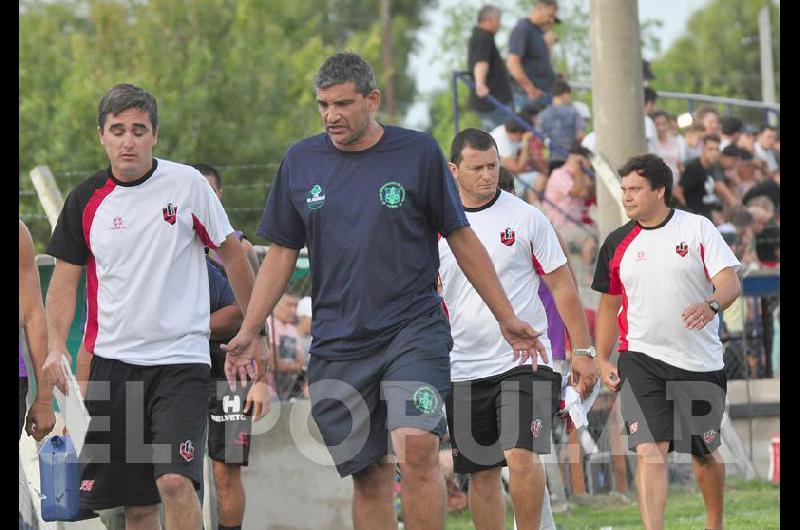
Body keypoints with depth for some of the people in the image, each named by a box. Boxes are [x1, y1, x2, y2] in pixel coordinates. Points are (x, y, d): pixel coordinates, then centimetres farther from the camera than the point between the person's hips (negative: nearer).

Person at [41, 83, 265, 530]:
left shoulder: (186, 184, -3)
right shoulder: (86, 200, 4)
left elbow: (234, 256, 6)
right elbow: (66, 278, 10)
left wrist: (254, 333, 7)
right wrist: (56, 347, -4)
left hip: (181, 358, -3)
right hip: (112, 363, 3)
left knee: (175, 482, -20)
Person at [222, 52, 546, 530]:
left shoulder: (418, 153, 0)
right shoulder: (301, 161, 7)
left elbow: (463, 239, 7)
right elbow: (282, 254, 14)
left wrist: (507, 318, 7)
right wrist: (249, 330, 8)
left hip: (414, 331, -3)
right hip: (338, 343, 3)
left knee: (416, 451, -21)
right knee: (368, 474, 3)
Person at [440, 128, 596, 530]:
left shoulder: (526, 218, -1)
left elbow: (562, 287, 3)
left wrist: (583, 352, -1)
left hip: (524, 361, -3)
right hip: (464, 371, 3)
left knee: (521, 456, -20)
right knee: (482, 473, 7)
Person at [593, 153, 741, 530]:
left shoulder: (697, 228, -3)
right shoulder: (617, 243, 6)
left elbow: (730, 282, -11)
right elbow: (609, 304, 16)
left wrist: (711, 305, -33)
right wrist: (602, 360, 10)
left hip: (700, 361, -1)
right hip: (641, 360, 1)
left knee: (705, 454, 12)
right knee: (649, 450, -16)